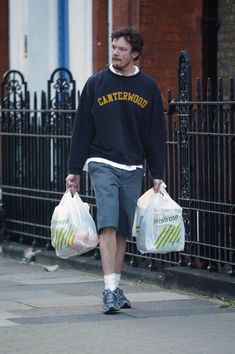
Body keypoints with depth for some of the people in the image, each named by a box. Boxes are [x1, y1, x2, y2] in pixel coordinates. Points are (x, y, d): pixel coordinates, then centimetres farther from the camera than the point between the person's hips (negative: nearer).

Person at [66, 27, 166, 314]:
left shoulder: (148, 88, 7)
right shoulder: (96, 84, 3)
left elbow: (156, 134, 10)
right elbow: (82, 129, 5)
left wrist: (157, 175, 5)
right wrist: (74, 170, 2)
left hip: (133, 168, 2)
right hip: (102, 164, -2)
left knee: (123, 230, 5)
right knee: (108, 224, -15)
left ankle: (116, 287, 16)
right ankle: (110, 289, -19)